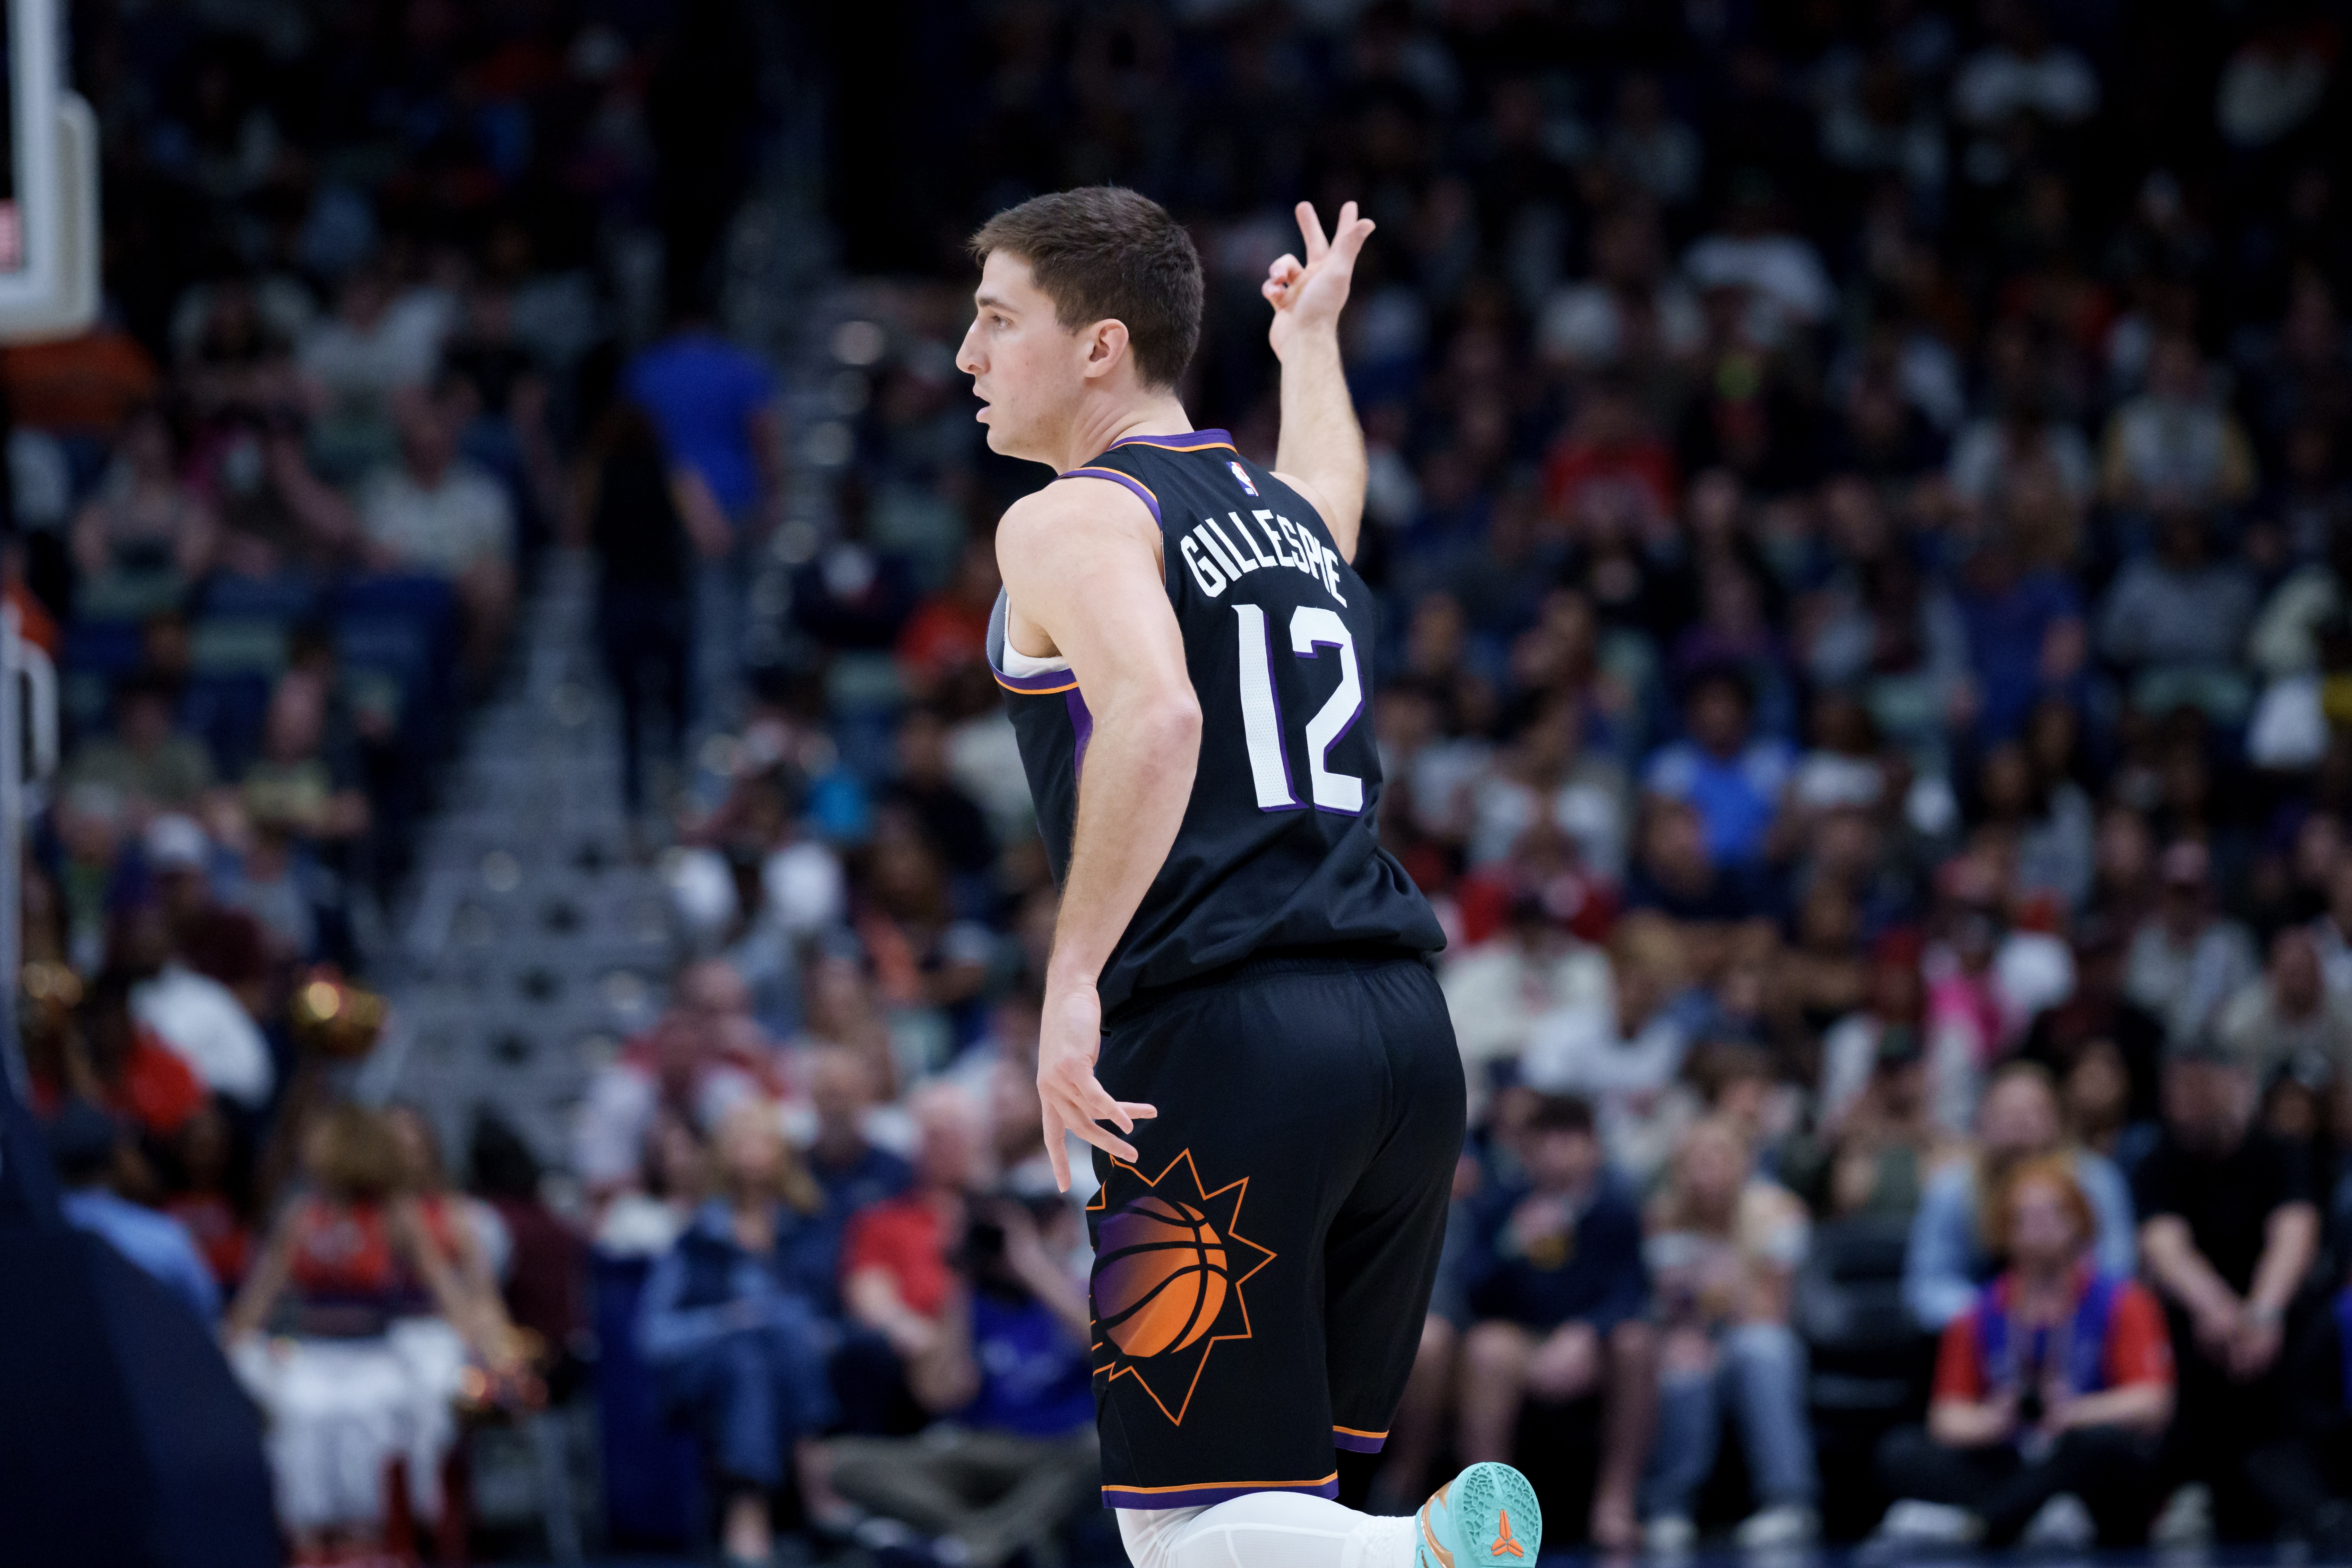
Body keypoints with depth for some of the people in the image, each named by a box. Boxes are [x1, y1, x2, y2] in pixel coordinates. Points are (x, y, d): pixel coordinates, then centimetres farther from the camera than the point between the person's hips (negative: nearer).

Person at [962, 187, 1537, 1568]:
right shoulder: (1292, 511, 20)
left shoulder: (1073, 523, -2)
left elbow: (1156, 715, -22)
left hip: (1223, 1037, -8)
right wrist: (1311, 341, 64)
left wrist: (1075, 978, -23)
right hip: (1404, 1026, 8)